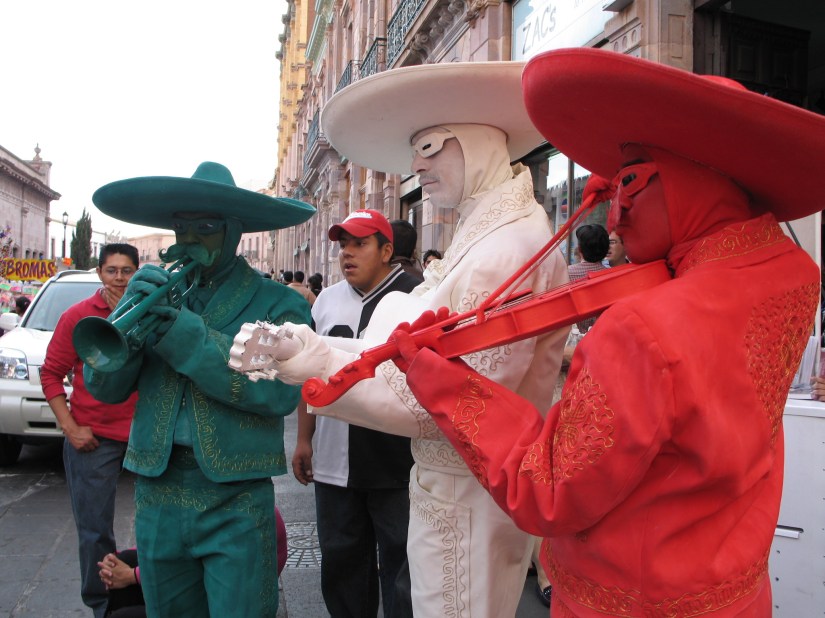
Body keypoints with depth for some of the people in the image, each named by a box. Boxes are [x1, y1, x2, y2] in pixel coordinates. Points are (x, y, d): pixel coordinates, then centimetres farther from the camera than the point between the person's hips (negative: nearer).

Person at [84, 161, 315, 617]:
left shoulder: (278, 303, -1)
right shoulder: (156, 292, 11)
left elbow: (281, 390, -18)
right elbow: (105, 387, 3)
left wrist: (183, 329, -22)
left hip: (236, 501, -4)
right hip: (157, 494, 4)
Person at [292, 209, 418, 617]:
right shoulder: (327, 300, 11)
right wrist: (303, 439, 14)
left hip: (396, 464, -5)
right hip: (333, 462, 6)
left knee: (400, 563, 7)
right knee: (341, 561, 17)